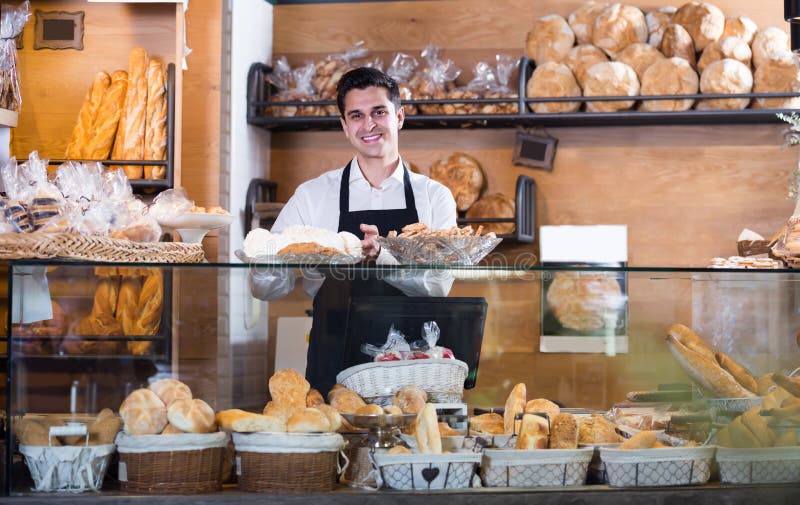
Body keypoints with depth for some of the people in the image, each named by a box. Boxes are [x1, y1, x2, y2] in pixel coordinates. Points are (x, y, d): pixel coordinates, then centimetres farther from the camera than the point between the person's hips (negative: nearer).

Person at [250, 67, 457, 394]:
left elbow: (438, 284, -4)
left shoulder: (434, 197, 9)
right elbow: (267, 288, 3)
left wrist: (381, 257, -21)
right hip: (334, 365, 0)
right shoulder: (313, 195, 8)